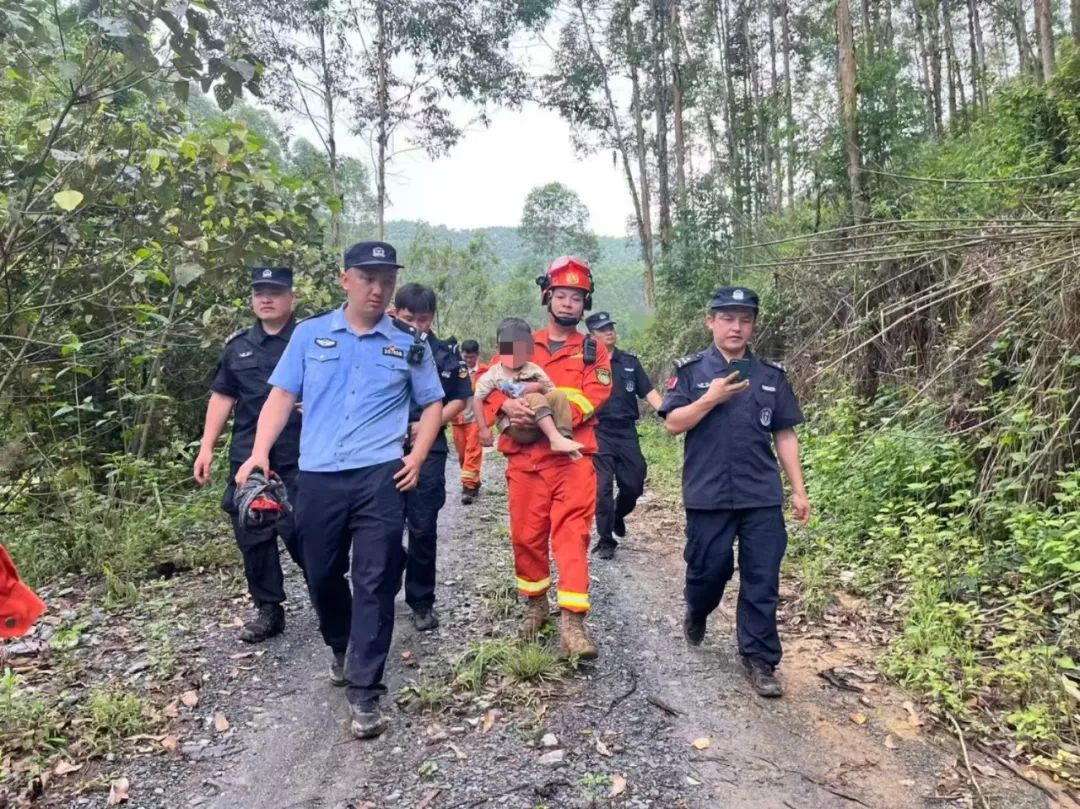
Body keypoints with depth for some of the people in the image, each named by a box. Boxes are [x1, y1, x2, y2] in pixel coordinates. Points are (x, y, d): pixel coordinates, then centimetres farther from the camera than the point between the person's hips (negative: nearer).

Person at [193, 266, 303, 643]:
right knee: (252, 535, 8)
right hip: (246, 457, 5)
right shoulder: (238, 345, 13)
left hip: (297, 458, -5)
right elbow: (222, 396, 16)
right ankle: (268, 610, 23)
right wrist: (206, 447, 11)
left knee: (300, 532, -6)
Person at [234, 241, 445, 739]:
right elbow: (282, 396, 6)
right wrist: (259, 453, -7)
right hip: (317, 477, 2)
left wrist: (418, 456, -1)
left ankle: (364, 692, 5)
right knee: (322, 576, 14)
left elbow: (433, 403, 13)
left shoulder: (409, 343, 7)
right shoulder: (310, 334, 8)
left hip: (380, 477, -1)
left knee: (375, 582, -3)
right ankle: (341, 650, 42)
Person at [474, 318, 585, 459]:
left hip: (542, 424, 4)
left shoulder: (534, 369, 13)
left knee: (558, 395, -18)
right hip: (516, 427, -4)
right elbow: (478, 400, 3)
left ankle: (565, 437, -30)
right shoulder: (493, 374, 6)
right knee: (535, 399, -30)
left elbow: (552, 392, 13)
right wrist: (484, 428, -5)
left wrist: (540, 387, -7)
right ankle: (555, 438, -45)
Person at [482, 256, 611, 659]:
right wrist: (507, 404, -19)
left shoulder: (593, 351, 9)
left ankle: (572, 622, -7)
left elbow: (594, 397, -6)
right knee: (526, 534, 8)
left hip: (573, 457, -2)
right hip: (524, 457, 2)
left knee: (572, 534, -8)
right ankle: (536, 604, 28)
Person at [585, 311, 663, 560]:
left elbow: (648, 391, 5)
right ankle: (605, 540, 8)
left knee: (634, 484, 7)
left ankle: (618, 516, 38)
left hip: (627, 431, 3)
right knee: (603, 486, -5)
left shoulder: (630, 360, 8)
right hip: (599, 432, -3)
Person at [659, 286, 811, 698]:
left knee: (762, 580, 4)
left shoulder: (771, 375, 8)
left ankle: (759, 660, 17)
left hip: (762, 496, 2)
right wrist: (711, 399, -17)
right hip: (708, 494, -2)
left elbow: (784, 435, 9)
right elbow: (673, 423, -5)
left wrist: (798, 490, 5)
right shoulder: (690, 370, 1)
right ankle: (696, 615, 42)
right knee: (709, 568, 10)